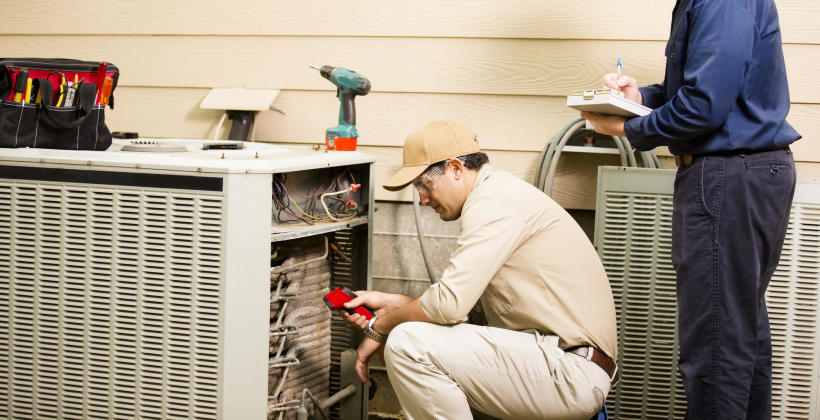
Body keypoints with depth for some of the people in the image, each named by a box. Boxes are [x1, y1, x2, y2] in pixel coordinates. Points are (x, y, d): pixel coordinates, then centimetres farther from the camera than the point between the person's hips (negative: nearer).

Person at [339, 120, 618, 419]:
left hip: (571, 373, -11)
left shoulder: (493, 203, -14)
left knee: (407, 344, -19)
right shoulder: (499, 194, 20)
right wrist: (390, 302, 15)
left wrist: (378, 328, -4)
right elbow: (464, 298, 20)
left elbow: (449, 304, -20)